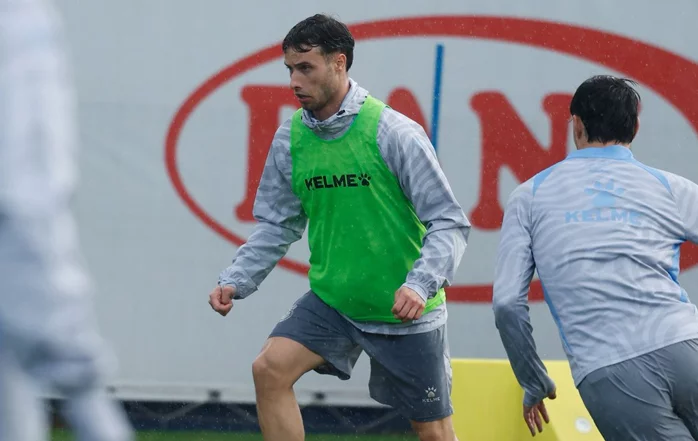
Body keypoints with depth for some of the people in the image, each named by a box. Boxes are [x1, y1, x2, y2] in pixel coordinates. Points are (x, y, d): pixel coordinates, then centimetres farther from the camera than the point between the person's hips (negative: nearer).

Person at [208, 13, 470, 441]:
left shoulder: (394, 133, -17)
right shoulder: (290, 138, -2)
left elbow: (449, 222, -17)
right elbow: (278, 225, 8)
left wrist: (420, 285, -31)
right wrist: (236, 281, -6)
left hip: (403, 310, -4)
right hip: (332, 301, 4)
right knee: (270, 368, -19)